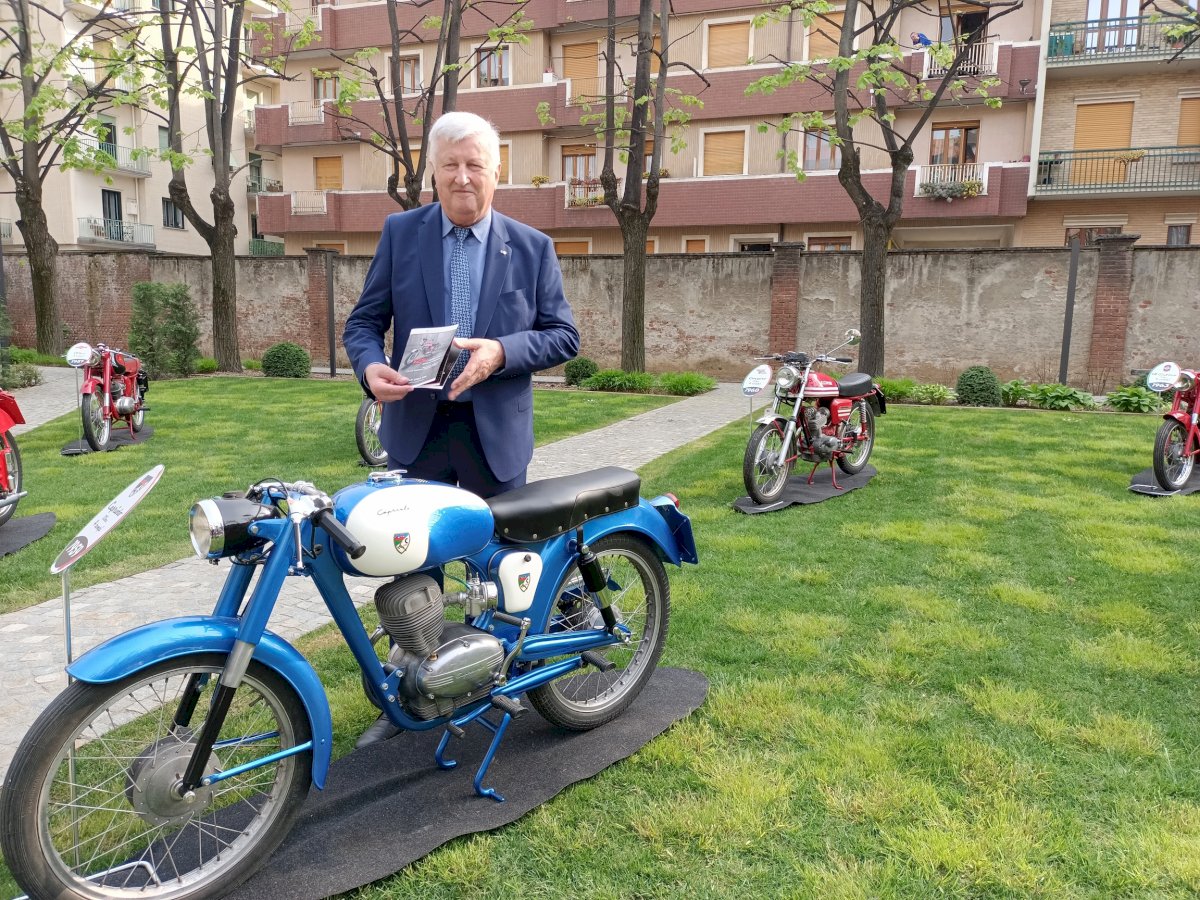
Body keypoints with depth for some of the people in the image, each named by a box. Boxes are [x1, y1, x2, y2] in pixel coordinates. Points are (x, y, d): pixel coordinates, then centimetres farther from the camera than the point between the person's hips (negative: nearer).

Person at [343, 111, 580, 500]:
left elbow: (564, 335, 1)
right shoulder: (400, 232, 4)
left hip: (497, 434, 0)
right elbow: (364, 322, 6)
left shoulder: (533, 247, 2)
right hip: (415, 429, 1)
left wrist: (502, 353, -17)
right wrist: (371, 366, -17)